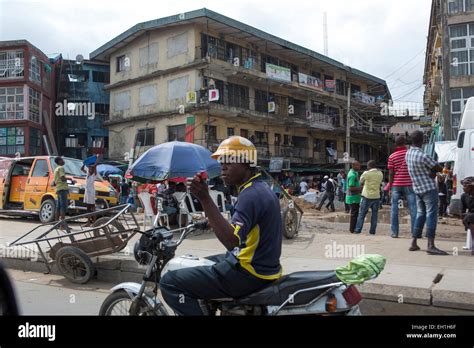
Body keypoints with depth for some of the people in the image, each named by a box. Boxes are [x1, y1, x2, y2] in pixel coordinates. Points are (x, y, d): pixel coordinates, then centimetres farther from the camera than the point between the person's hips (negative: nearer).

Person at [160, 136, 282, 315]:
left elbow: (232, 241, -33)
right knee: (199, 265, 30)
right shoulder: (261, 187, 11)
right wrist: (210, 219, 20)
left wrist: (205, 199, -36)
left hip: (250, 272, -10)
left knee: (170, 282, -11)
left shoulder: (251, 194, -21)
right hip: (261, 265, 11)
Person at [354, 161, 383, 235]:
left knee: (362, 214, 3)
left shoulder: (366, 173, -9)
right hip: (376, 196, 3)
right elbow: (380, 183, 13)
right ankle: (372, 231, 9)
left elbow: (361, 182, 3)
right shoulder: (380, 174, 4)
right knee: (374, 215, 8)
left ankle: (357, 230, 2)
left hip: (367, 196, -3)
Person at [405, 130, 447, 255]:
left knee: (420, 214, 14)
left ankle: (414, 243, 15)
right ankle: (431, 246, -14)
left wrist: (431, 171, -2)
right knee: (431, 214, -8)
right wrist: (433, 170, 5)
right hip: (429, 188, -8)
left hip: (417, 188, 8)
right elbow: (439, 168, -12)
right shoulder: (423, 156, -20)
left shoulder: (408, 154, 5)